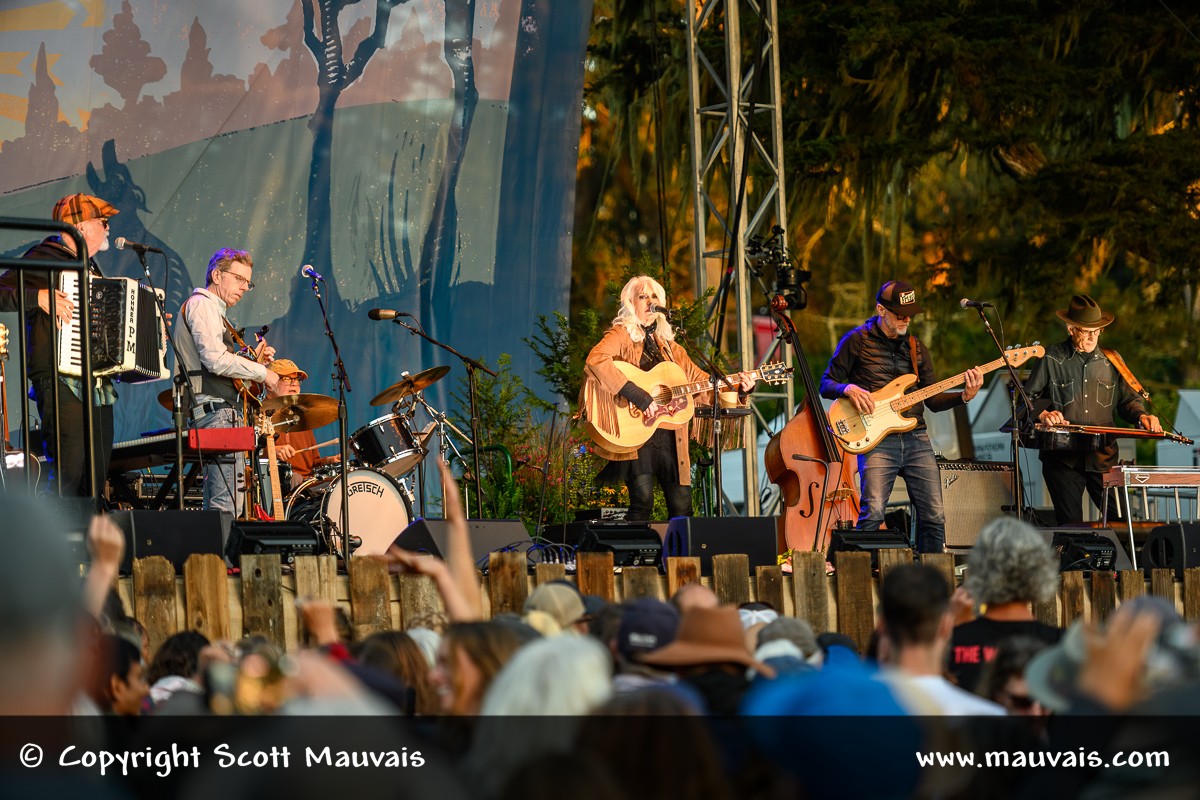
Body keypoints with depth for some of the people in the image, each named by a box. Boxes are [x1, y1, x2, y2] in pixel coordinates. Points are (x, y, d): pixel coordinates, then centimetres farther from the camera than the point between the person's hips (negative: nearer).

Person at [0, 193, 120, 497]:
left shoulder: (90, 267, 21)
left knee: (95, 480, 7)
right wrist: (38, 297, -25)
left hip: (99, 389, 9)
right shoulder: (43, 261, -6)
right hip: (61, 385, -9)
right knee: (67, 475, -15)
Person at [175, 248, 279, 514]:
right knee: (227, 506, -18)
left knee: (217, 509, 7)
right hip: (217, 410, -11)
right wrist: (261, 372, -9)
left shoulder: (215, 310, 28)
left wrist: (254, 361, 12)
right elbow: (216, 360, -18)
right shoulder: (202, 304, -4)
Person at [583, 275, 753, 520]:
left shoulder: (669, 347, 20)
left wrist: (739, 389, 5)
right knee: (642, 501, -19)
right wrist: (637, 395, -24)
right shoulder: (622, 335, 1)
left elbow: (700, 379, 22)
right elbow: (595, 360, -19)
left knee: (682, 507, 0)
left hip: (668, 434, 6)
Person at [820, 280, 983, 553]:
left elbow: (933, 400, 17)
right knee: (872, 512, -19)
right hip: (878, 439, -5)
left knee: (934, 515, 1)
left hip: (916, 438, 5)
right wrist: (848, 389, -16)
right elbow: (826, 384, 5)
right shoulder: (857, 341, 3)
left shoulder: (916, 348, 17)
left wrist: (964, 396, -1)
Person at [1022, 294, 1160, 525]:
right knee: (1070, 525, -5)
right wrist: (1043, 413, -14)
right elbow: (1028, 398, 6)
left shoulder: (1111, 360, 12)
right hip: (1063, 458, -3)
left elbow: (1128, 399, 18)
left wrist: (1141, 416, -2)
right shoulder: (1051, 359, 2)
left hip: (1103, 457, 3)